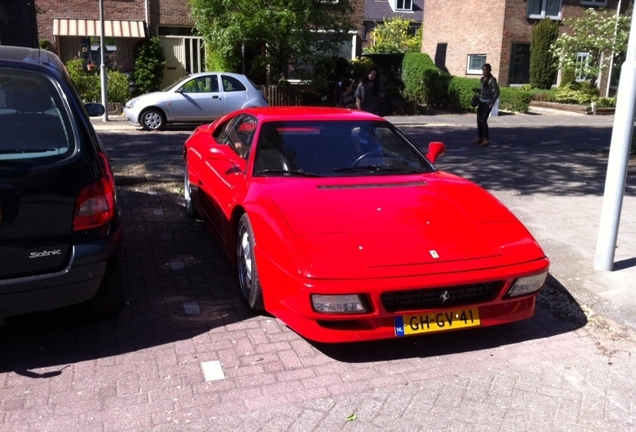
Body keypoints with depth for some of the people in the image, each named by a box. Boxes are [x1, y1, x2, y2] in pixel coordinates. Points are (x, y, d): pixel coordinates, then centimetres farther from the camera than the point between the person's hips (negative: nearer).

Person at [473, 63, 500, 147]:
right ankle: (480, 138, 11)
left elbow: (497, 92, -12)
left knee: (483, 120, -13)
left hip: (488, 103, -7)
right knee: (479, 120, 2)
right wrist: (477, 90, 0)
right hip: (481, 102, 7)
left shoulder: (492, 80, -10)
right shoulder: (481, 79, 11)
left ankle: (486, 139, -5)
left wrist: (492, 103, -16)